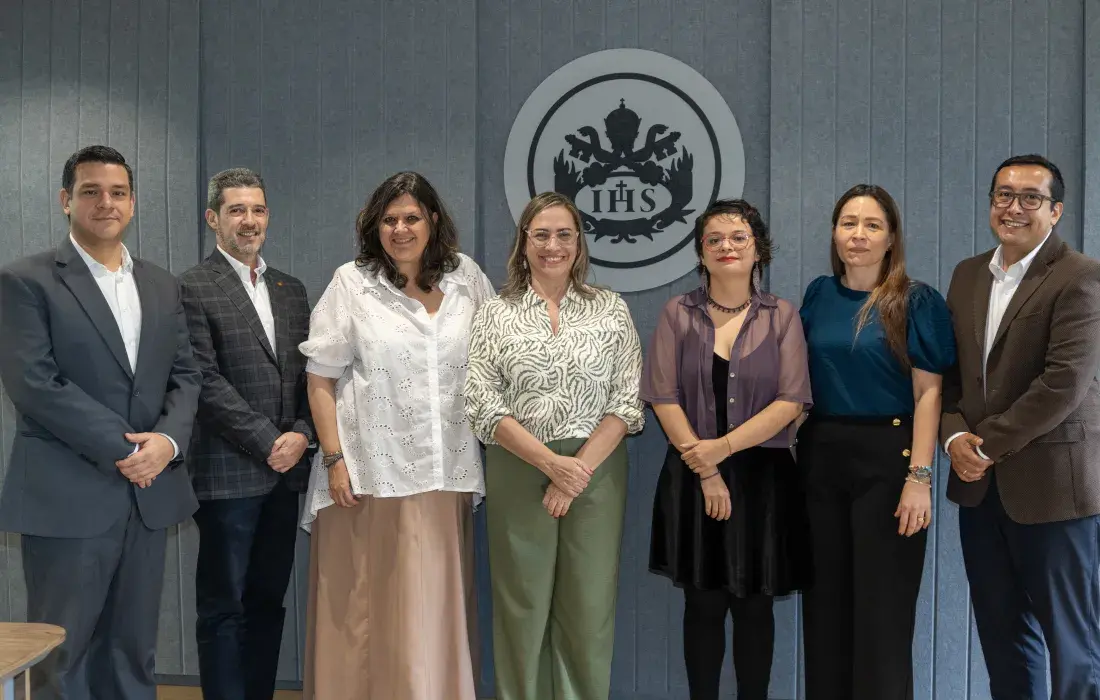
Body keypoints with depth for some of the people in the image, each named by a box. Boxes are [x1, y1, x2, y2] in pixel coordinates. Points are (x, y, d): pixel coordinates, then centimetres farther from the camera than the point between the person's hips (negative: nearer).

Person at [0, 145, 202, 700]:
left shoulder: (162, 286, 14)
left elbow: (185, 375, 11)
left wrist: (168, 441, -8)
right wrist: (122, 448, -15)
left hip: (148, 496, 5)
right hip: (67, 498, -5)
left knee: (133, 653, 12)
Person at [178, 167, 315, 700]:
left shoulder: (291, 291, 15)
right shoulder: (193, 288, -4)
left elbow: (309, 373, 12)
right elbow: (206, 381, -12)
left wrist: (301, 434, -4)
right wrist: (267, 441, -13)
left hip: (284, 470, 6)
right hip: (228, 471, -6)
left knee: (268, 601, 12)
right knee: (224, 607, 2)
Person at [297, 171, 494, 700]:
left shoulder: (465, 277, 8)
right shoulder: (352, 283, 0)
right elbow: (320, 379, 0)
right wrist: (334, 459, -7)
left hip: (447, 476, 3)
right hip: (370, 475, -2)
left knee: (438, 613, 7)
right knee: (366, 610, 3)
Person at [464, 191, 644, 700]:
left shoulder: (611, 310, 5)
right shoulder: (495, 316, 4)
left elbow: (626, 402, 0)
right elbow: (484, 408, -4)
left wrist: (578, 471, -10)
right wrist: (551, 462, -14)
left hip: (597, 471, 1)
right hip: (519, 473, 0)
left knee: (589, 609, 5)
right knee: (522, 606, 6)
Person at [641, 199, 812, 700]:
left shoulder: (782, 316, 4)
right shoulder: (678, 314, 4)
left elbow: (791, 401, -5)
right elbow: (663, 397, -2)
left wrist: (724, 446, -15)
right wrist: (705, 471, -9)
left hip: (763, 477, 0)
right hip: (693, 479, 0)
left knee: (753, 606, 7)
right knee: (703, 606, 5)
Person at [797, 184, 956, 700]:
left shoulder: (916, 301, -4)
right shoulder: (818, 295, 8)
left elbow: (928, 392, -9)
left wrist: (919, 477, -16)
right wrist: (795, 450, 4)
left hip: (887, 459, -4)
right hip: (820, 457, 4)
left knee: (881, 605, 2)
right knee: (825, 600, 11)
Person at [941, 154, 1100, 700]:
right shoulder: (968, 274, 11)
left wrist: (988, 444, -15)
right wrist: (954, 436, -6)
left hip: (1052, 483, -6)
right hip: (980, 484, 6)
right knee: (1002, 635, 15)